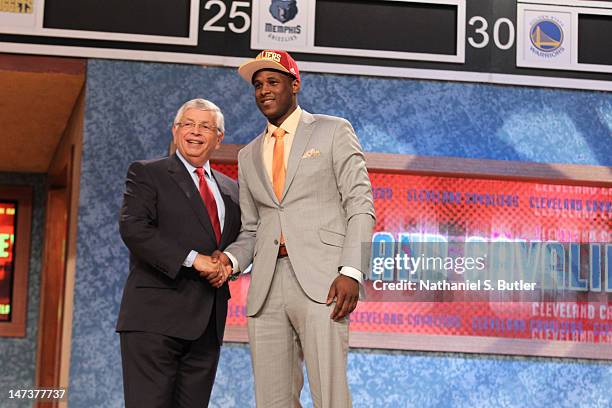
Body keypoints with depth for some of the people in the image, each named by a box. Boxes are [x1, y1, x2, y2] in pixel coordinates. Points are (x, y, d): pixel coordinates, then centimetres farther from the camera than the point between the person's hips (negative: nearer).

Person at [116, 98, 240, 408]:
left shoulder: (231, 190, 20)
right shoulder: (146, 173, 3)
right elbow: (133, 228, -11)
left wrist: (227, 266, 2)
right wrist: (193, 259, -18)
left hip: (208, 324, 6)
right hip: (155, 318, -5)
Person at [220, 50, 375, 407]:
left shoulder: (333, 132, 9)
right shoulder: (249, 155, 23)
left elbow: (360, 206, 1)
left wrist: (352, 272, -12)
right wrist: (231, 258, 1)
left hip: (320, 280, -5)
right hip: (267, 286, 5)